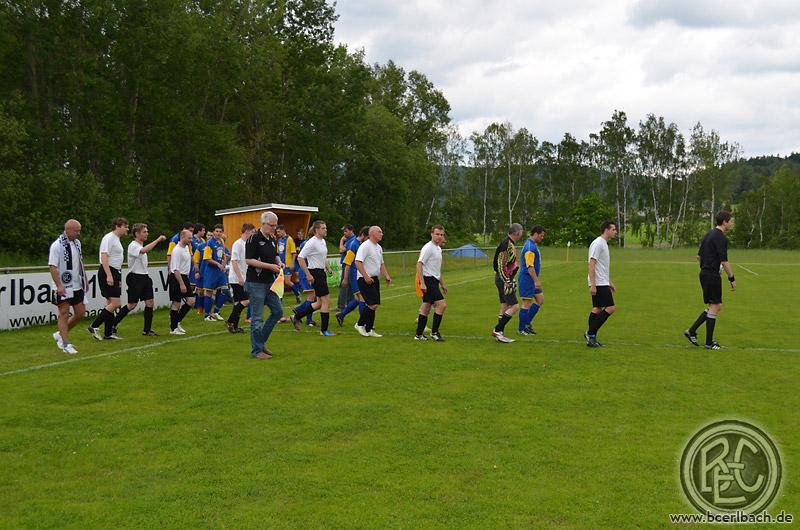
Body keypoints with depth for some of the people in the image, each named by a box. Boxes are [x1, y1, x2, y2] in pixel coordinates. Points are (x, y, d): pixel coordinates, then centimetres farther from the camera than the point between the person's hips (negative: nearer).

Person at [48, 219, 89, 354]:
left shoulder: (77, 243, 11)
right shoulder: (57, 245, -13)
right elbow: (53, 267, -17)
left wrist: (85, 280, 21)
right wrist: (59, 285, -24)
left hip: (77, 286, 8)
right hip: (63, 287, -8)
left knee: (80, 313, 7)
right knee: (64, 314, -4)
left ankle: (60, 334, 24)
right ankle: (66, 344, 1)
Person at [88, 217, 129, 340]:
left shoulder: (116, 239, 19)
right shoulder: (109, 238, -11)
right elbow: (104, 257, -20)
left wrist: (118, 279, 25)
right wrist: (109, 275, -27)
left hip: (114, 274, 10)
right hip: (107, 272, -10)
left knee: (111, 304, 10)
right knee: (115, 303, -14)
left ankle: (108, 333, 14)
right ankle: (94, 326, -8)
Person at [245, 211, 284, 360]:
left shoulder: (272, 239, 11)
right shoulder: (254, 239, -14)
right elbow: (248, 260, -18)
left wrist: (279, 262, 2)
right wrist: (270, 266, -20)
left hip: (269, 282, 8)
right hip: (256, 283, -8)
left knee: (278, 311, 8)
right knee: (257, 317, -2)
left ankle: (261, 341, 22)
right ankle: (256, 350, 6)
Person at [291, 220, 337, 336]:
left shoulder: (323, 241, 13)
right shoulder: (311, 242, -16)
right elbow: (300, 258, -20)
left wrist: (328, 268, 13)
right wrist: (308, 274, -20)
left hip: (322, 272, 10)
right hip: (315, 273, -10)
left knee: (320, 303, 12)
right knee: (326, 301, -7)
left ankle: (296, 316, 23)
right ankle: (324, 330, 1)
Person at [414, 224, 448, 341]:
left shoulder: (438, 249, 17)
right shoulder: (428, 248, -13)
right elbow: (419, 264, -20)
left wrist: (442, 284, 25)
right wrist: (422, 283, -25)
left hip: (434, 281, 10)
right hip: (428, 280, -10)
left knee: (426, 307, 9)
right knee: (442, 304, -14)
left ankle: (419, 334, 13)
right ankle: (434, 332, -6)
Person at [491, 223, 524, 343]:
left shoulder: (510, 244, 14)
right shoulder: (507, 245, -18)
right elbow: (501, 265, -22)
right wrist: (507, 282, -21)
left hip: (505, 279, 10)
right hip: (504, 279, -10)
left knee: (505, 306, 12)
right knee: (514, 306, -10)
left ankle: (500, 334, 16)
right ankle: (497, 330, -8)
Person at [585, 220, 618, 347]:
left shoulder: (604, 244, 18)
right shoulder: (598, 243, -14)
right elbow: (591, 264, -20)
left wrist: (610, 283, 27)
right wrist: (593, 285, -24)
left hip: (603, 283, 10)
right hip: (599, 284, -10)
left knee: (597, 309, 9)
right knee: (611, 308, -11)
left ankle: (591, 338, 11)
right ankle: (591, 334, -8)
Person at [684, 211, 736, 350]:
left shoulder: (708, 235, 14)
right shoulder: (721, 238, -15)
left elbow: (699, 256, 19)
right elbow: (724, 261, -18)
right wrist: (732, 279, -12)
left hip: (704, 274, 9)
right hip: (712, 275, -9)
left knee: (716, 306, 15)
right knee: (715, 306, -2)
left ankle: (692, 331, 13)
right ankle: (709, 342, 3)